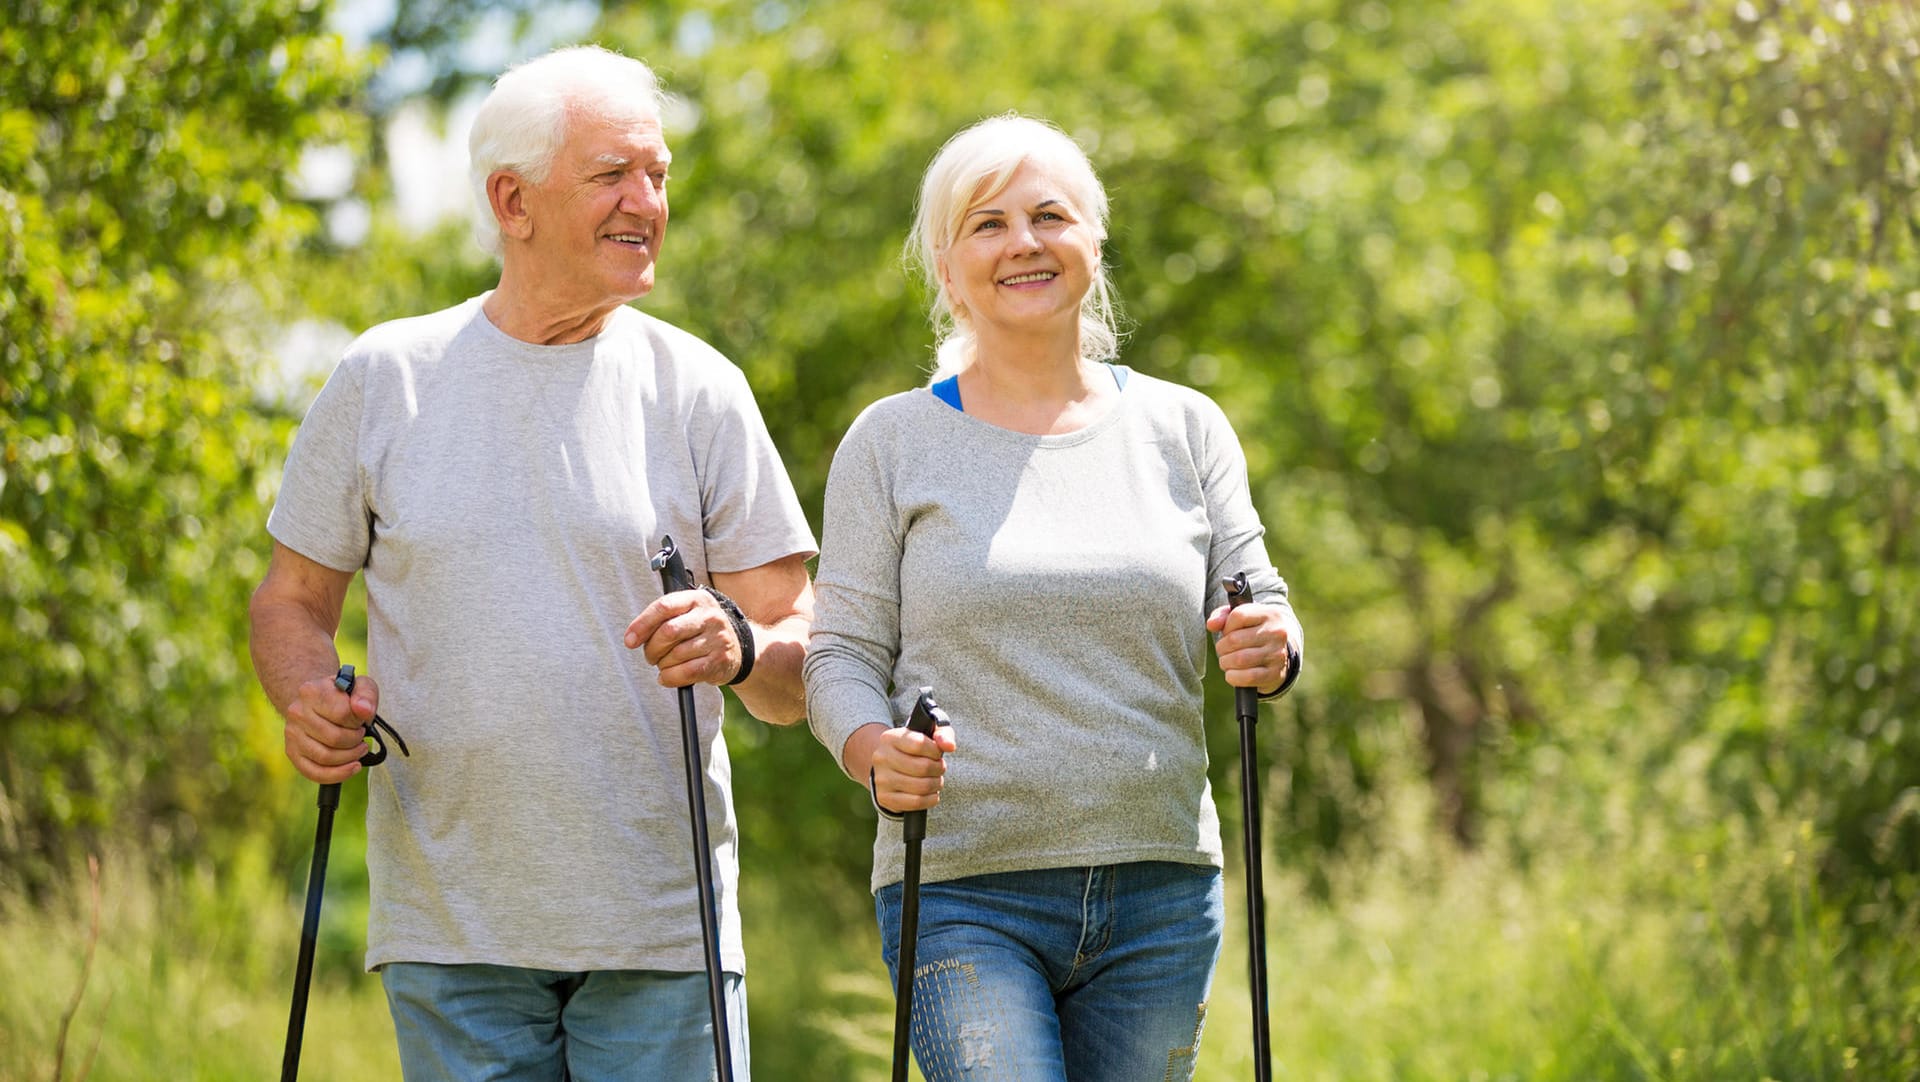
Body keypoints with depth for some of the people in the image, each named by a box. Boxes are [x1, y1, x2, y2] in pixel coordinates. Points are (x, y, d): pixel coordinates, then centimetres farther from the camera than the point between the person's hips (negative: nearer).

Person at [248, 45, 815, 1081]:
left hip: (662, 929, 0)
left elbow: (803, 663, 3)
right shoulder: (383, 379, 5)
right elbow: (292, 599, 13)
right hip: (450, 934, 0)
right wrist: (310, 702, -9)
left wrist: (739, 645, -19)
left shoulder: (696, 390, 4)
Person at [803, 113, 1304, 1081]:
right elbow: (842, 656, 1)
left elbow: (1258, 607, 10)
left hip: (1161, 892, 3)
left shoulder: (1185, 430, 11)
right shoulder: (893, 443, 5)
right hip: (961, 893, -3)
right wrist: (877, 752, -20)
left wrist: (1269, 648, -14)